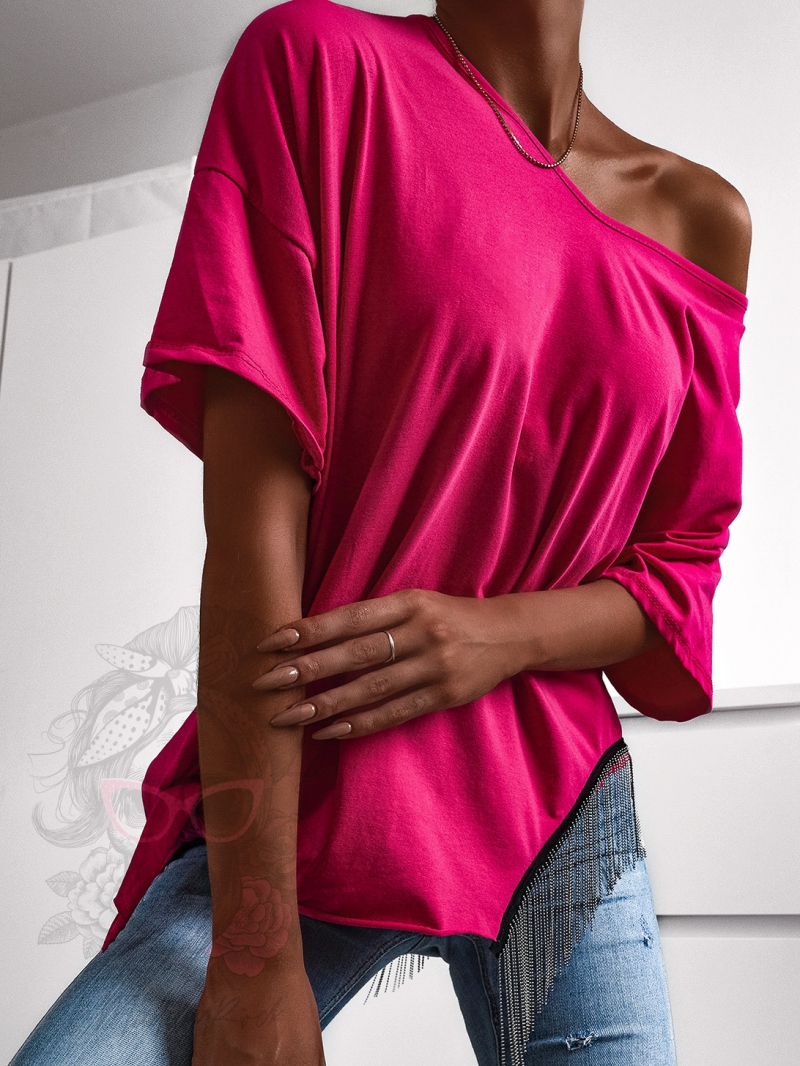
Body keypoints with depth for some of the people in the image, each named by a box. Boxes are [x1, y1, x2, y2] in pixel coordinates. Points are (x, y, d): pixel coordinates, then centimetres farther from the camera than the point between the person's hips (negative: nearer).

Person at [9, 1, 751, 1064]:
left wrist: (501, 636, -15)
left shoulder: (703, 220, 6)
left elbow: (679, 569, 8)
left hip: (562, 810, 4)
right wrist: (256, 956, -18)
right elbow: (253, 513, -15)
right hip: (298, 809, -3)